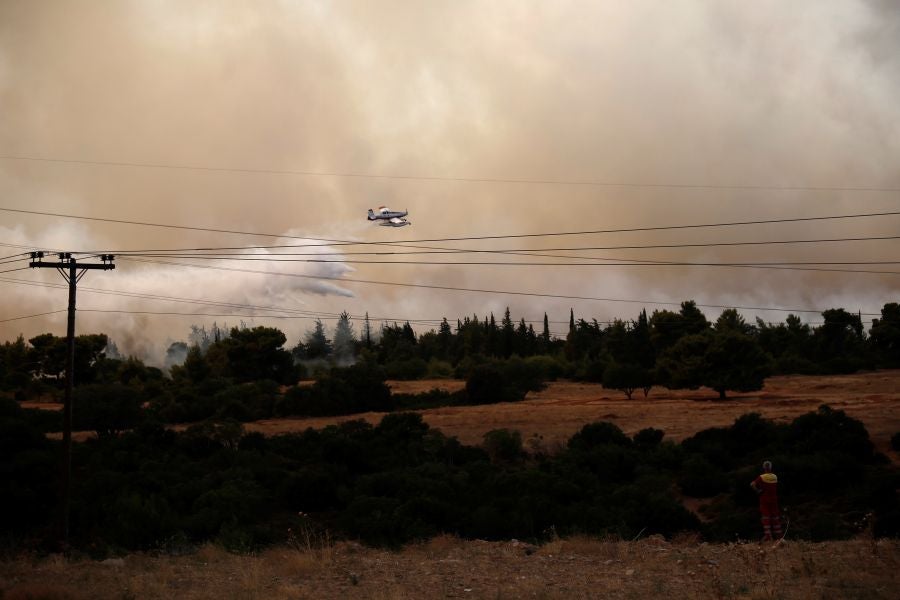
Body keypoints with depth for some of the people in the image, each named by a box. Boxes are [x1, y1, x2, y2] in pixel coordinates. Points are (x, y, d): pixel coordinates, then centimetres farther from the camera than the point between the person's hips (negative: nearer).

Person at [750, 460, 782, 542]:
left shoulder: (762, 477, -11)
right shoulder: (775, 477, 2)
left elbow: (752, 484, -22)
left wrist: (757, 491, -9)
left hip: (764, 500, -4)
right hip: (774, 499, 4)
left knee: (766, 517, -1)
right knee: (775, 517, 11)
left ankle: (768, 536, -7)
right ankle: (778, 535, 15)